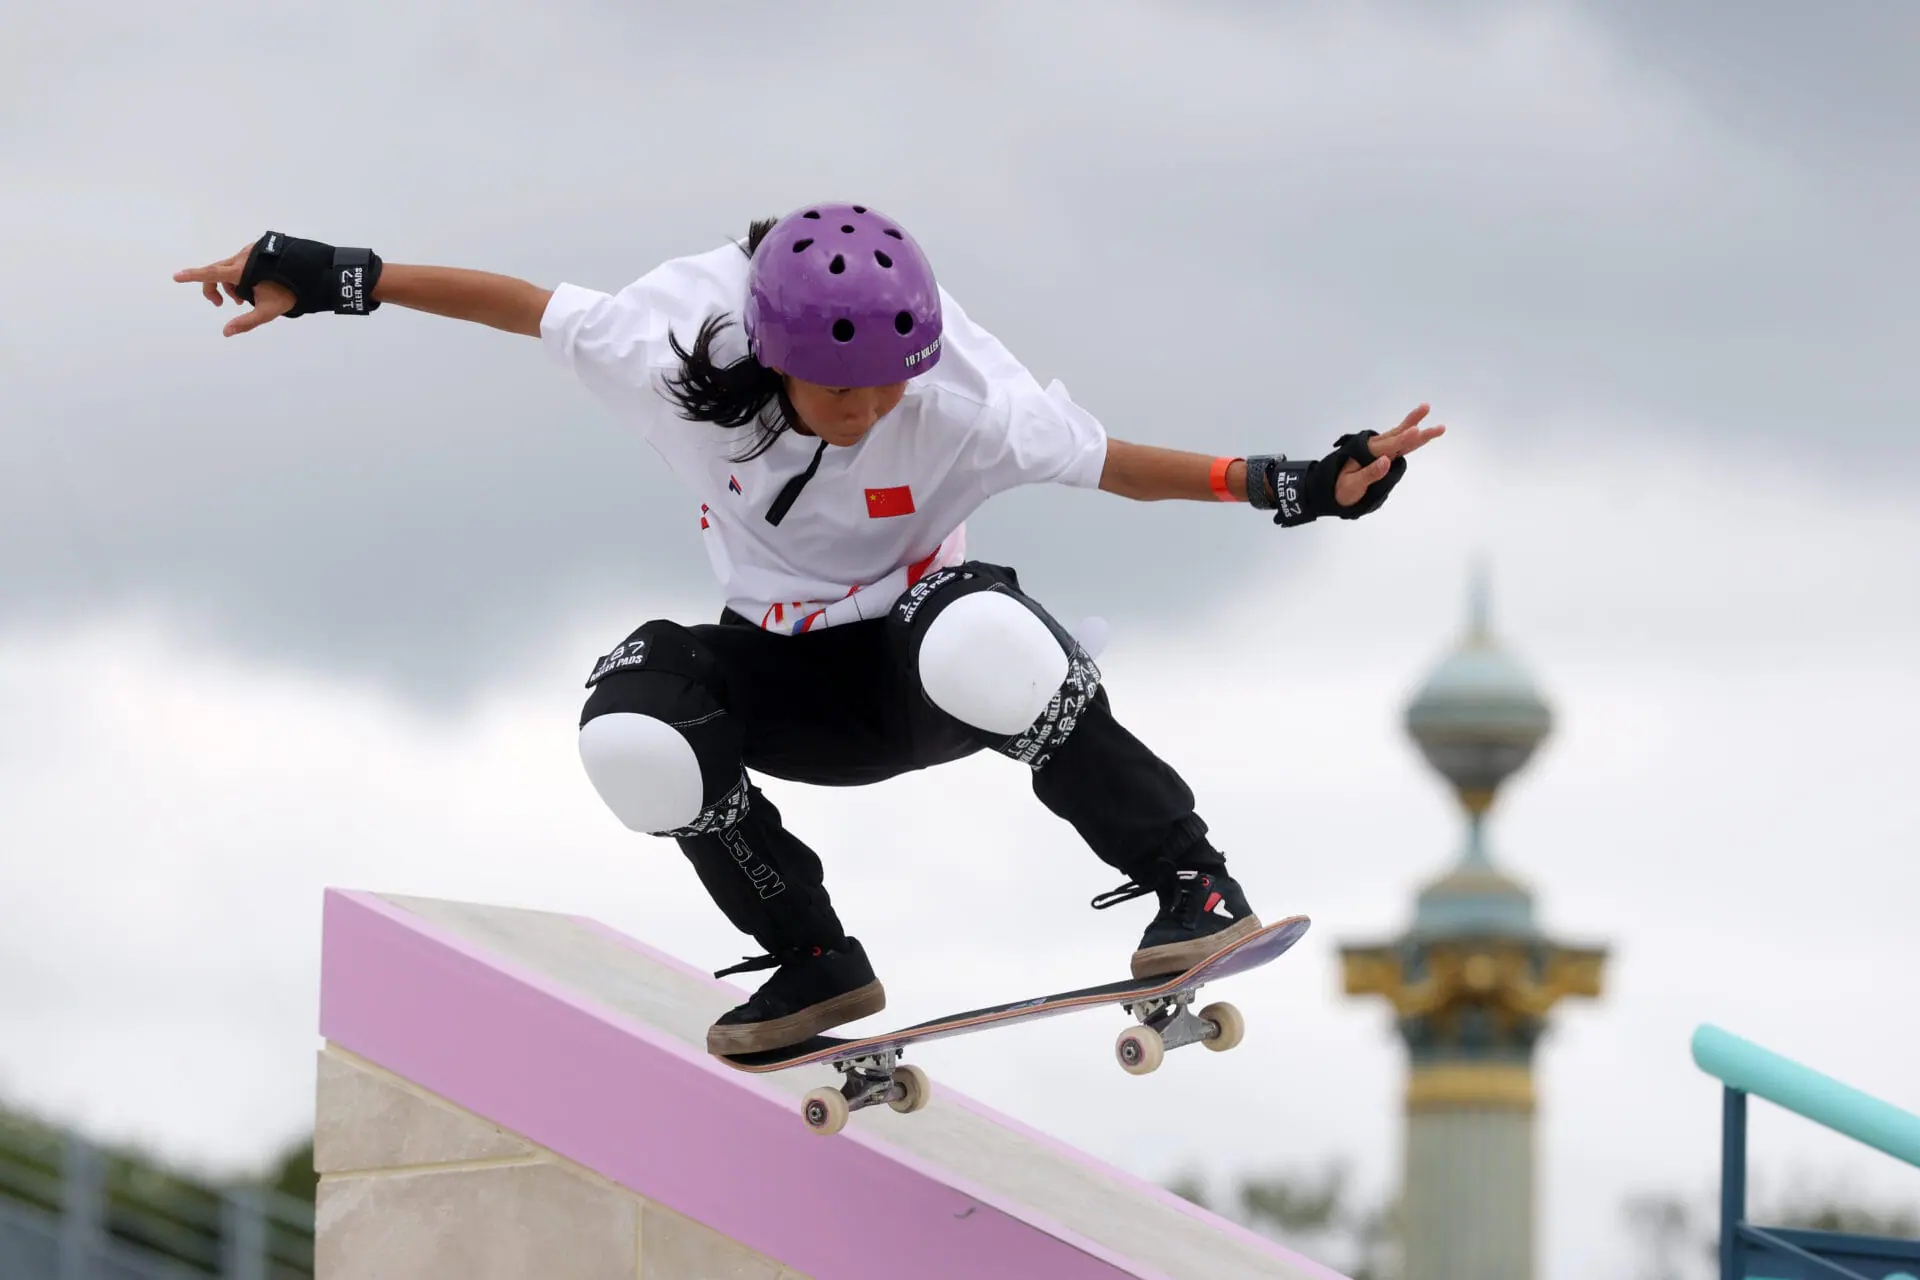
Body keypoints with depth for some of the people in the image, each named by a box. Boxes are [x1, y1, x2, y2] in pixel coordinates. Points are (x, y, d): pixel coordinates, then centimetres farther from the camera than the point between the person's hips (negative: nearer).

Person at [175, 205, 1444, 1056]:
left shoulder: (961, 399, -25)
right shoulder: (673, 360, -22)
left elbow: (1113, 461, -17)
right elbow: (520, 302, -10)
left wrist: (1300, 487, -27)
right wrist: (332, 280, -11)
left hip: (919, 656, -3)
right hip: (790, 680, 3)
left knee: (982, 645, -41)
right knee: (634, 726, -31)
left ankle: (1190, 883, -21)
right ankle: (814, 962, -7)